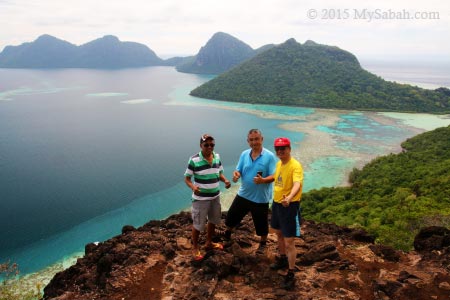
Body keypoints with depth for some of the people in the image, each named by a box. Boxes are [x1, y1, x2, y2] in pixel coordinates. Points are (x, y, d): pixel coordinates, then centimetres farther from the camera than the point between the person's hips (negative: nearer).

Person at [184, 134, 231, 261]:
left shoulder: (217, 157, -2)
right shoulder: (194, 160, -18)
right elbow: (187, 178, -12)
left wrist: (225, 180, -10)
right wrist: (193, 187, -32)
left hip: (215, 196, 6)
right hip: (200, 198, -6)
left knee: (213, 220, 22)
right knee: (198, 224, 7)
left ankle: (209, 243, 45)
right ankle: (195, 248, 30)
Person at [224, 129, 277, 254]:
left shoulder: (270, 156, -14)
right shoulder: (244, 154, 0)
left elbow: (274, 176, -16)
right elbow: (238, 171, 3)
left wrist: (263, 180, -36)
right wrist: (236, 174, -22)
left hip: (261, 198, -4)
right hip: (243, 195, 4)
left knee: (261, 223, 11)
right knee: (232, 216, 17)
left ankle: (263, 243, 39)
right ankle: (228, 233, 48)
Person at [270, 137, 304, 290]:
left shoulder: (295, 165, -23)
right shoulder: (278, 163, 4)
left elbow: (297, 184, -41)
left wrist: (289, 198, -58)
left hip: (290, 206, -8)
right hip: (277, 202, 9)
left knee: (289, 242, -3)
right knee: (279, 233, 26)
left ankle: (291, 275, 13)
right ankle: (282, 259, 50)